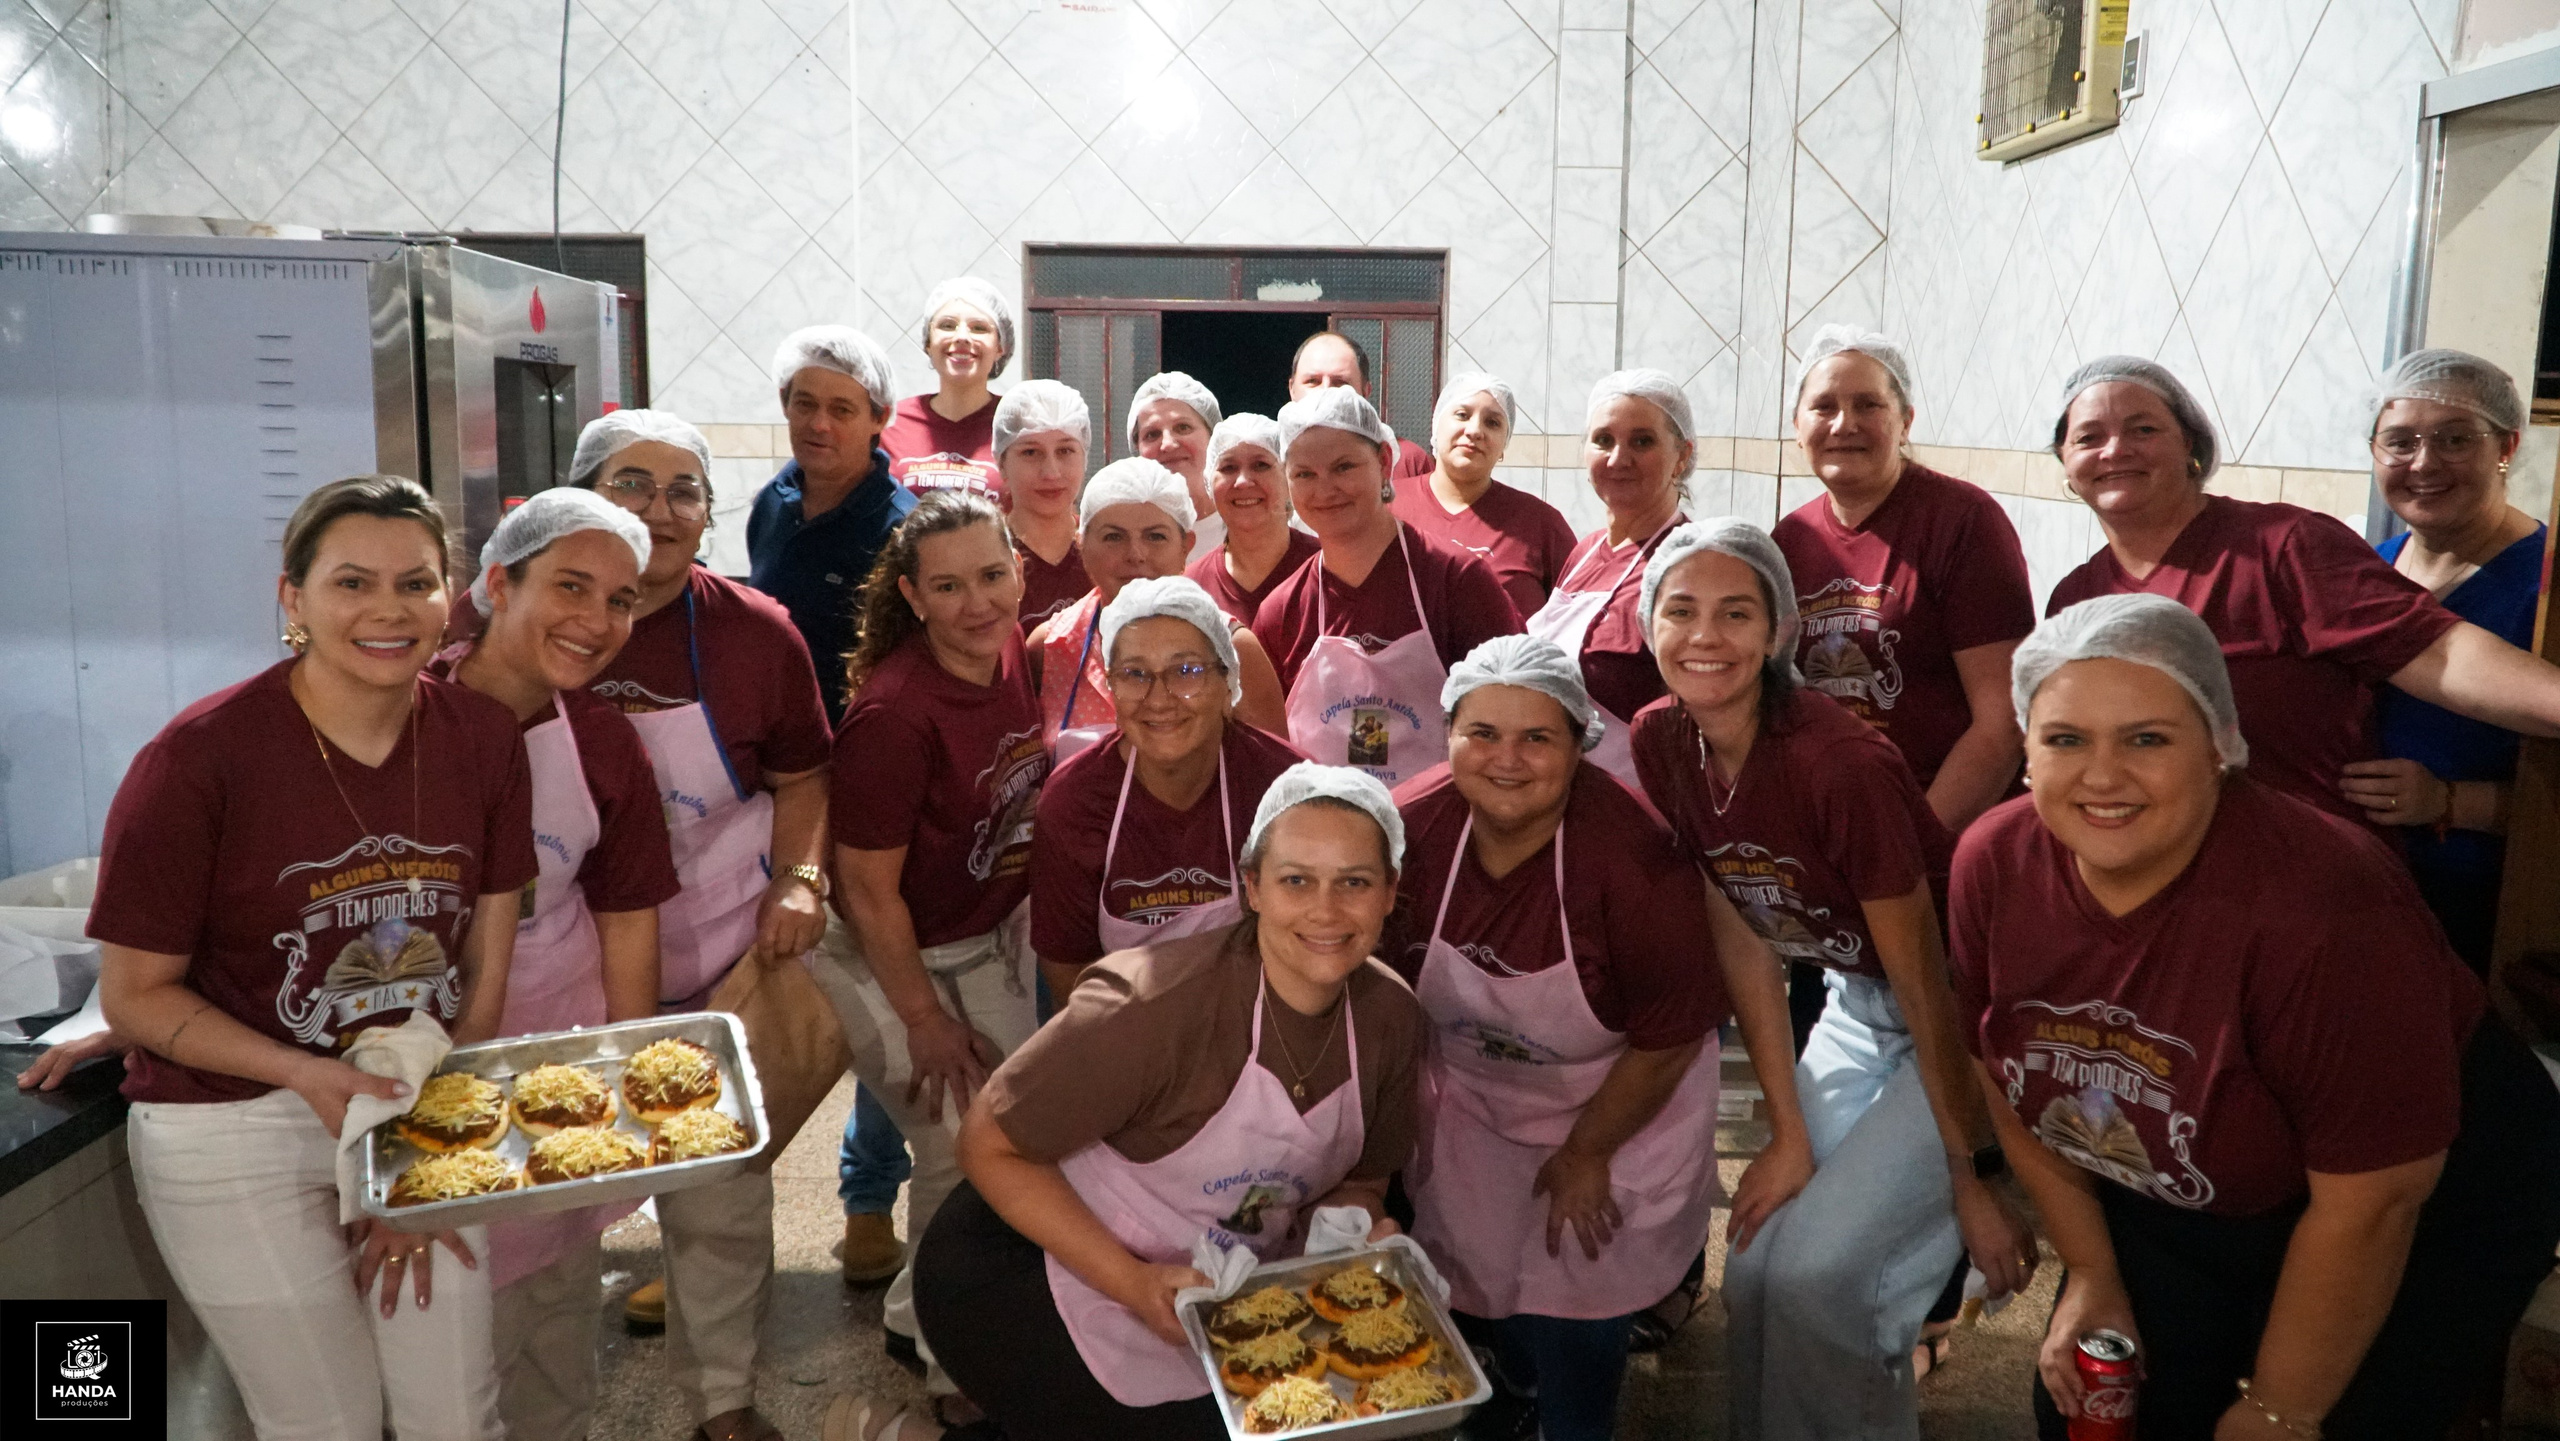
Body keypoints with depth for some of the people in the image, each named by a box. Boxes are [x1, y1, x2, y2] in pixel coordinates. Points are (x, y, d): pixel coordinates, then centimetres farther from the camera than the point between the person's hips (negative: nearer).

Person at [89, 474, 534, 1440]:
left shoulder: (482, 736, -6)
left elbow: (484, 967, -1)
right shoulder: (199, 759, -18)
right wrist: (308, 1076, -23)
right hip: (233, 1131, -3)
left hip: (425, 1109, 4)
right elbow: (135, 995, -10)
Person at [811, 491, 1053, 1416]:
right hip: (892, 959, -7)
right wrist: (926, 1019, -14)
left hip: (992, 940, 7)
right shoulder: (895, 715, -29)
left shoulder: (1018, 656, -8)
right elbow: (868, 889, -22)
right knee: (964, 1152, -1)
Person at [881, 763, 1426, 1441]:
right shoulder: (1161, 1003, -30)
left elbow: (1358, 1179, 7)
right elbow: (990, 1144, -22)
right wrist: (1134, 1284, -27)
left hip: (1211, 1301, 7)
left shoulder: (1390, 1017, -10)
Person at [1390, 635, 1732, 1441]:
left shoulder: (1632, 860, -33)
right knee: (1472, 1282, 17)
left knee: (1573, 1312, 3)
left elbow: (1668, 1039, -20)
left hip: (1616, 1100, -3)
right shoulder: (1410, 828, -22)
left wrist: (1587, 1155, -10)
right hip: (1470, 1092, 4)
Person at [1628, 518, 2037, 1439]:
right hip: (1855, 1008, 6)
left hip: (1960, 1016, -6)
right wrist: (1789, 1134, -4)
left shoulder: (1840, 765, -29)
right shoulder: (1660, 743, -10)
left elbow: (1927, 986, -21)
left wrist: (1977, 1184, -13)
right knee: (1754, 1270, 3)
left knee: (1818, 1271, -14)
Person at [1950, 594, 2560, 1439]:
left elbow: (2370, 1202, -26)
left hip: (2422, 1204, -4)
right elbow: (2007, 1072, 0)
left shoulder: (2322, 909, -34)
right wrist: (2091, 1272, 2)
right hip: (2180, 1203, 5)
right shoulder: (1993, 864, -17)